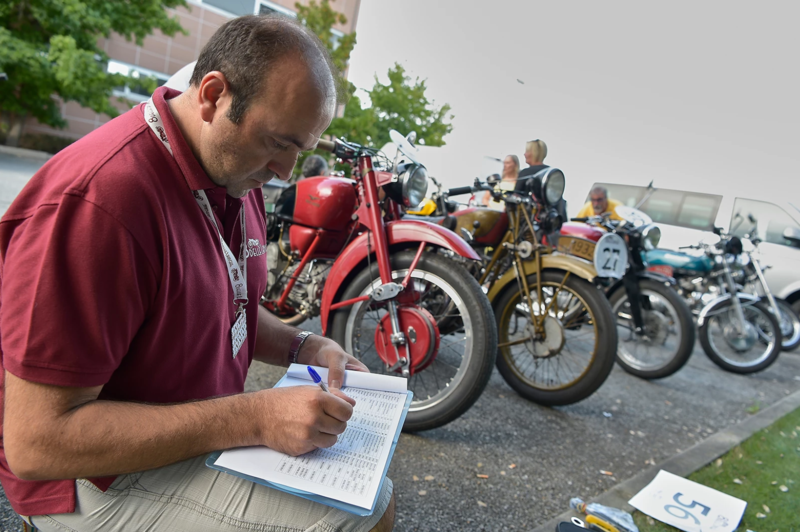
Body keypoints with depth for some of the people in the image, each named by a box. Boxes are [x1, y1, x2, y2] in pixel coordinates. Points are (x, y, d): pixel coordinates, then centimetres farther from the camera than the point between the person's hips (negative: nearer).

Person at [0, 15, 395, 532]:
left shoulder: (235, 173, 3)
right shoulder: (94, 199, -28)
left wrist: (304, 348, -2)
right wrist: (252, 417, -30)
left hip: (207, 428, 8)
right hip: (96, 476, -8)